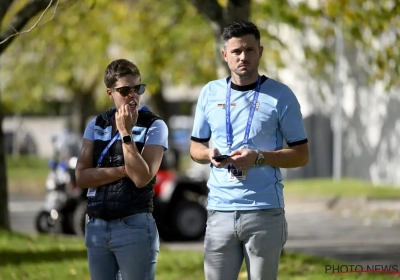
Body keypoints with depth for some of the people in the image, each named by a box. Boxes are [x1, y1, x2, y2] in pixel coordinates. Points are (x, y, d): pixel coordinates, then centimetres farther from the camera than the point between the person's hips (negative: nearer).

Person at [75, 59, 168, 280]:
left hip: (134, 226, -5)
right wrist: (123, 171, -10)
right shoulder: (96, 125, 10)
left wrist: (126, 133, -17)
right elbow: (82, 177, 0)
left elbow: (142, 177, -16)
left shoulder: (154, 126, -4)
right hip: (96, 226, 5)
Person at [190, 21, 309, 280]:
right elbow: (196, 147, 18)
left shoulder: (280, 95, -1)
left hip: (265, 212, -3)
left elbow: (301, 155, 0)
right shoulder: (210, 93, 10)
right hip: (220, 211, 3)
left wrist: (259, 157, -16)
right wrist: (209, 154, -6)